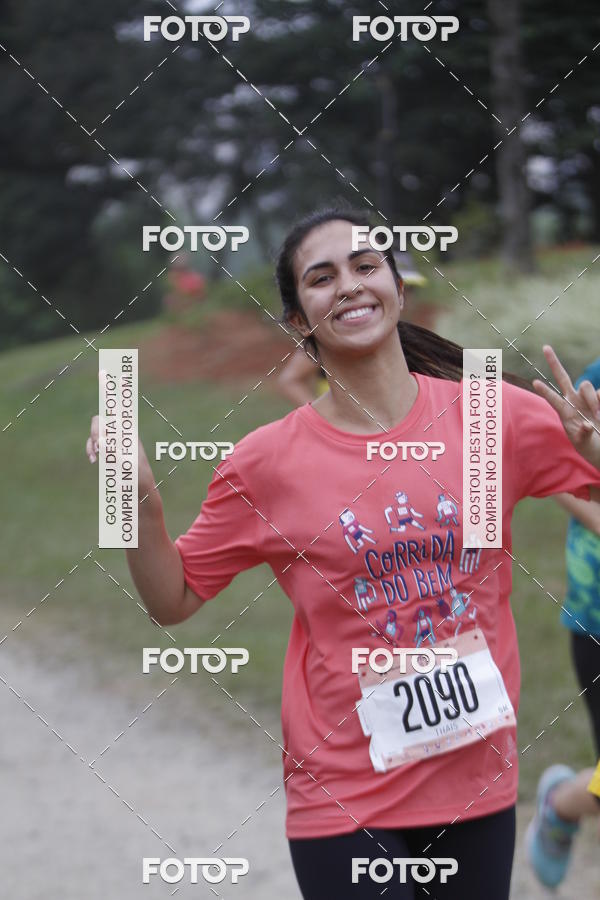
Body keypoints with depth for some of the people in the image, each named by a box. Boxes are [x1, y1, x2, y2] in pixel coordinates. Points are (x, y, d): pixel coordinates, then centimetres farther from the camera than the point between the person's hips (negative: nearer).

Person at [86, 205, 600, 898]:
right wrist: (140, 502, -12)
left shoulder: (494, 417, -3)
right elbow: (173, 600, 4)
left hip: (480, 784, 2)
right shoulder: (267, 463, -4)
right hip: (345, 796, -2)